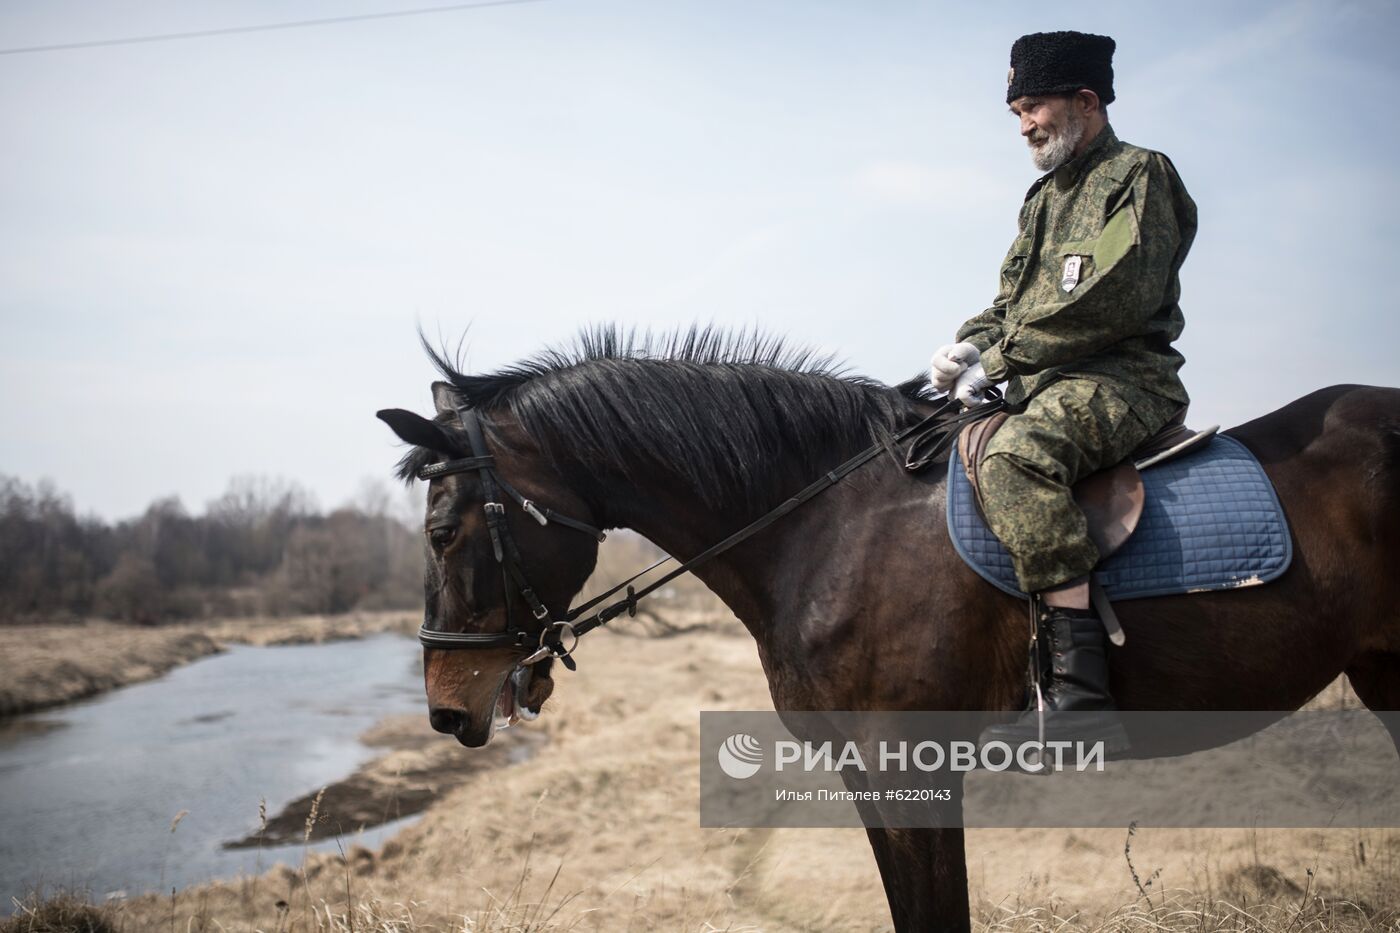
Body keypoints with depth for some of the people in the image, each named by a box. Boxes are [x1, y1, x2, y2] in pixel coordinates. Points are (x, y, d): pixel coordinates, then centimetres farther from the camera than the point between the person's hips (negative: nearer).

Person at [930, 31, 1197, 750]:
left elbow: (1115, 299, -15)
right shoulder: (1045, 196, 25)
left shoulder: (1139, 174, -1)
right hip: (1046, 390, 10)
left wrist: (999, 359, -13)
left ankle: (1080, 696, -44)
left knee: (1016, 458, -38)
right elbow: (1013, 301, 27)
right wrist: (972, 343, 4)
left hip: (1121, 380, -10)